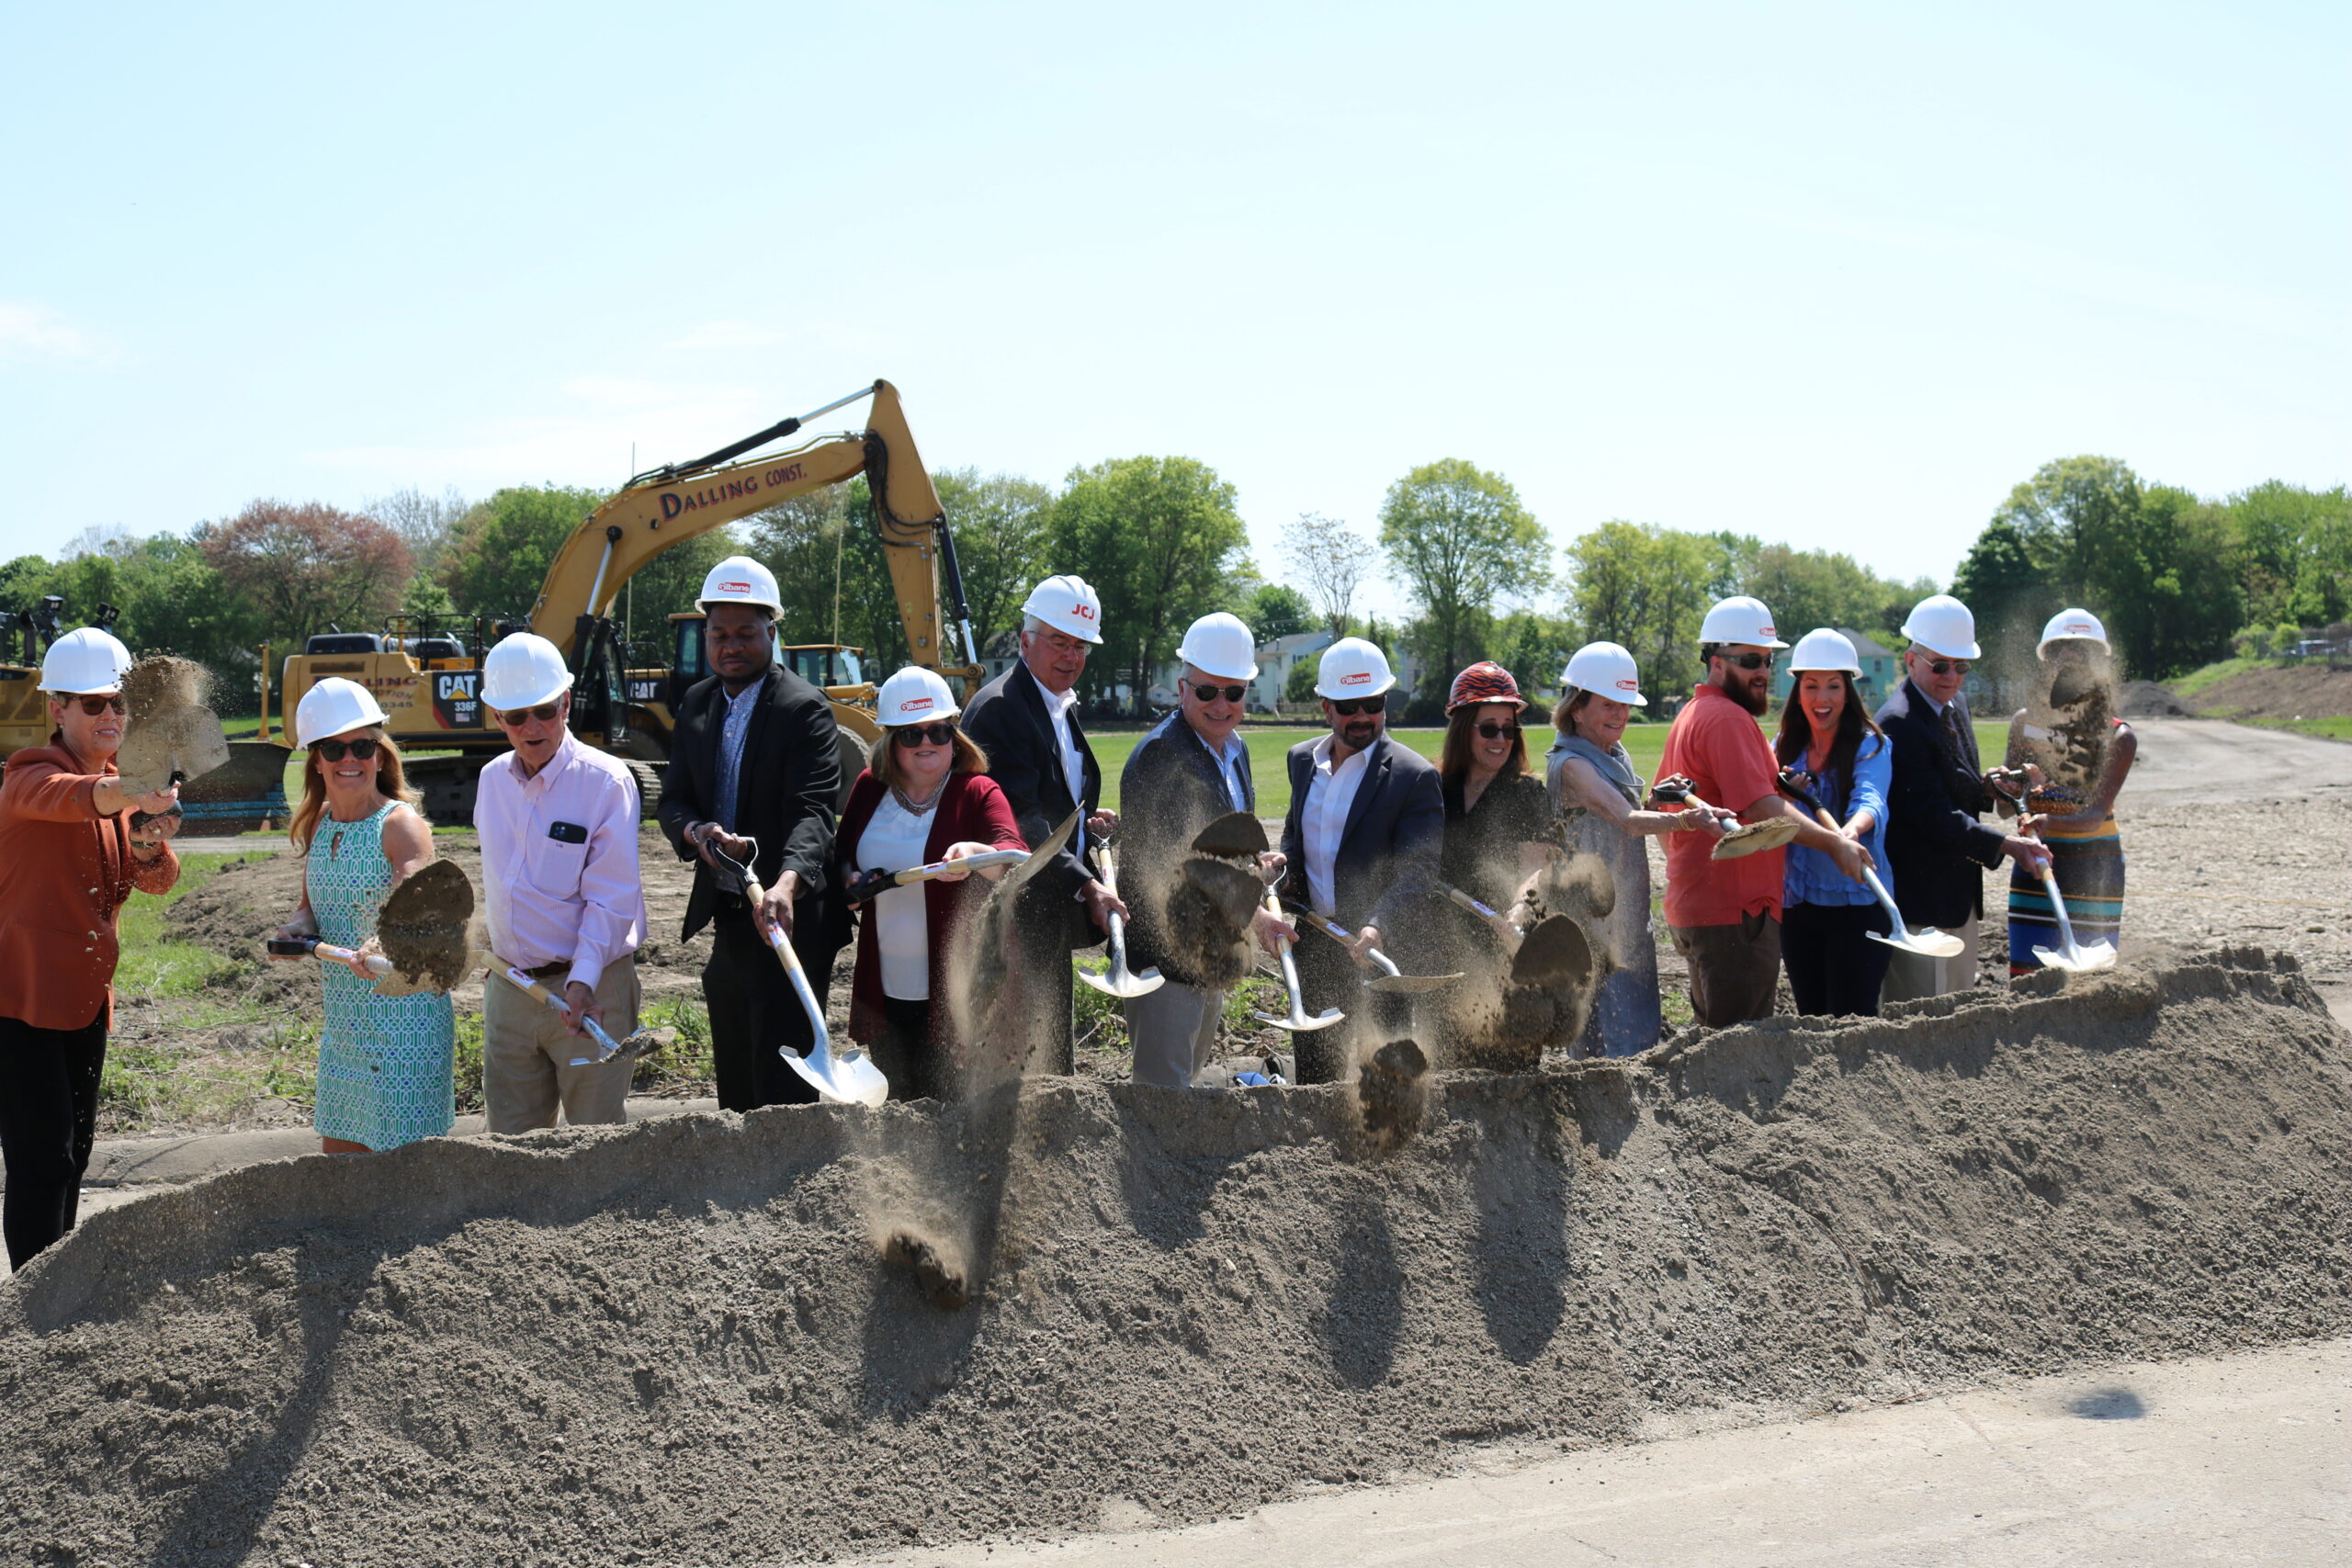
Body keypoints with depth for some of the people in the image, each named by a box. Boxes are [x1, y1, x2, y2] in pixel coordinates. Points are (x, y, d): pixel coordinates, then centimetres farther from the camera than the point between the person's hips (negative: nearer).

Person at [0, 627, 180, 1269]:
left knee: (74, 1152, 16)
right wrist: (127, 795, -60)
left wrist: (152, 846, -20)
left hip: (83, 997, 8)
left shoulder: (120, 785, 10)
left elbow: (156, 881, 3)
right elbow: (65, 797, -39)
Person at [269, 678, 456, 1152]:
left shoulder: (401, 825, -14)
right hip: (342, 1020, 8)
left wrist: (383, 947, -51)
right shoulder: (318, 824, 9)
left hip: (405, 1012, -8)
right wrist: (298, 928, -4)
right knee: (337, 1157, 16)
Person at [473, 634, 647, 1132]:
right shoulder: (492, 780, 9)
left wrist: (581, 982, -24)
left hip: (589, 988, -6)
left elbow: (610, 899, -14)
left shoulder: (607, 780, -11)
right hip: (507, 991, 6)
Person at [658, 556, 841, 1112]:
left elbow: (811, 811, -21)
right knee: (734, 1083, 15)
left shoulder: (804, 707, -11)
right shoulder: (696, 704, 11)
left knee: (783, 1086, -8)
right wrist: (697, 832, -16)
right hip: (725, 920, 7)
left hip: (786, 921, -7)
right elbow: (674, 800, 9)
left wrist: (786, 885, -40)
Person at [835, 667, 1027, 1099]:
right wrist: (849, 878, -4)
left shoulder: (978, 792, -7)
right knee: (897, 1110, 16)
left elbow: (1017, 860, -24)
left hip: (953, 996, -5)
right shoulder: (869, 787, 6)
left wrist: (975, 853, -46)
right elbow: (842, 854, 20)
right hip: (884, 992, 5)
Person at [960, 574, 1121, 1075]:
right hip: (1014, 919, -10)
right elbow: (1020, 821, -23)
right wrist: (1086, 884, -28)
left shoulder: (1061, 709, 16)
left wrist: (1087, 822, 10)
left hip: (1050, 920, 10)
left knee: (1053, 1065, 16)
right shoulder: (997, 709, -15)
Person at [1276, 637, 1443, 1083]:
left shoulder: (1415, 776, -12)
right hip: (1314, 951, 6)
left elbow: (1417, 873, -20)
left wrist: (1378, 929, -36)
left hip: (1383, 948, -6)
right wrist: (1286, 866, 5)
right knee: (1312, 1079, 13)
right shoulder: (1302, 759, 9)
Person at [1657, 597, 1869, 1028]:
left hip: (1692, 907, 11)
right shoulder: (1729, 718, -15)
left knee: (1714, 1037, 16)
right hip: (1735, 912, -11)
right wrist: (1834, 844, -24)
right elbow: (1760, 807, -24)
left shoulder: (1690, 714, 19)